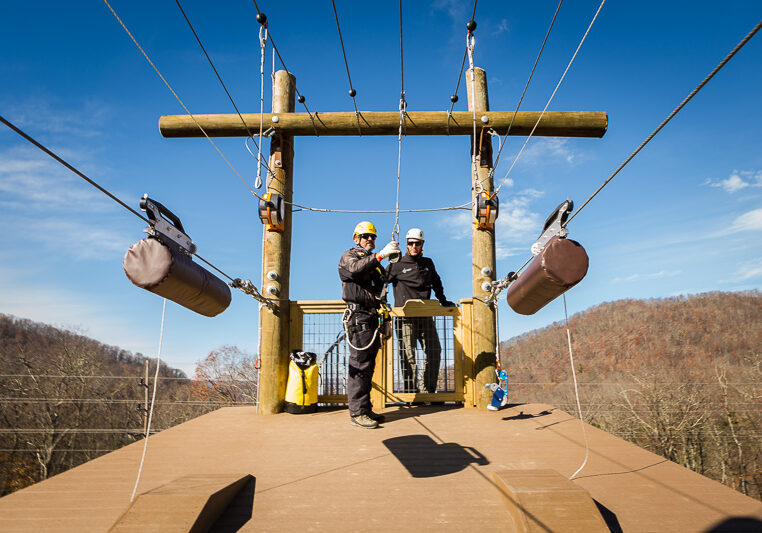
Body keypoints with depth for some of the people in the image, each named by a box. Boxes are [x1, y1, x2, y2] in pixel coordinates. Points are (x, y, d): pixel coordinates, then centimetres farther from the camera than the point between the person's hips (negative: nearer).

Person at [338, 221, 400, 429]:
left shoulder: (374, 261, 25)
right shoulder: (349, 256, 1)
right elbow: (355, 269, -24)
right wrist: (380, 255, -31)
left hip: (372, 316, 8)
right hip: (358, 316, -8)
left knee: (368, 364, 10)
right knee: (359, 364, -10)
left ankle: (365, 409, 16)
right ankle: (357, 411, -7)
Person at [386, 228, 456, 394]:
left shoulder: (428, 263, 17)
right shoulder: (398, 264, 5)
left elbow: (436, 283, 32)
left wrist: (443, 301, 32)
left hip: (425, 315, 4)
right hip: (405, 316, -4)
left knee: (434, 351, 0)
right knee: (408, 354, -6)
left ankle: (427, 389, 11)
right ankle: (411, 391, 1)